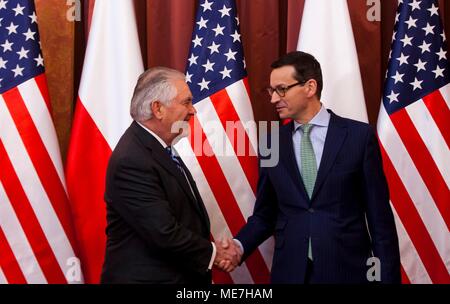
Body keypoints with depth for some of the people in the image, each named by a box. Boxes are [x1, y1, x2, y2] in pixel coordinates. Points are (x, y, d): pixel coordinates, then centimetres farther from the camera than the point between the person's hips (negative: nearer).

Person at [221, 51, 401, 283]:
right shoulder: (271, 144, 4)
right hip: (289, 271, 2)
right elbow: (264, 215, 7)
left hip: (347, 269, -2)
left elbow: (379, 215, -4)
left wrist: (389, 276, -4)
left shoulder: (359, 136, -4)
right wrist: (240, 245, -10)